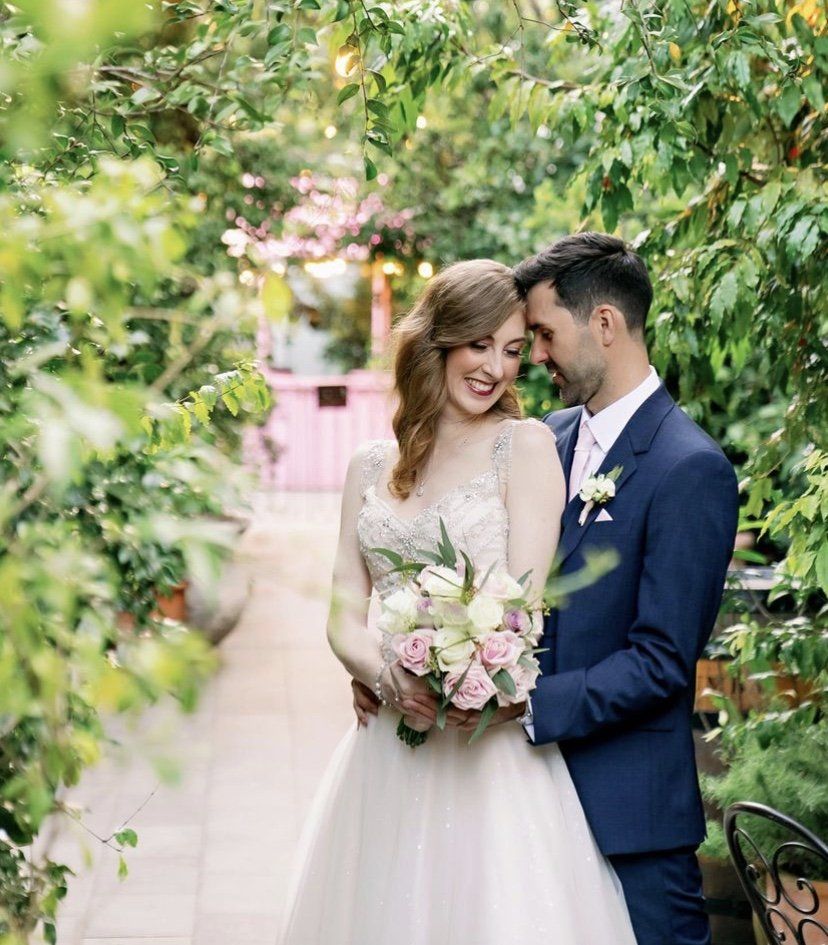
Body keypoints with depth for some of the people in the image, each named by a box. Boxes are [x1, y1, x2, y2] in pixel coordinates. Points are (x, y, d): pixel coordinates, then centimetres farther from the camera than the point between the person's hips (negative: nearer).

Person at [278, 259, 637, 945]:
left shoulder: (526, 446, -2)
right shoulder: (371, 468, 11)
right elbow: (346, 616, 5)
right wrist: (389, 677, -15)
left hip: (492, 754, -4)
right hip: (386, 759, 4)